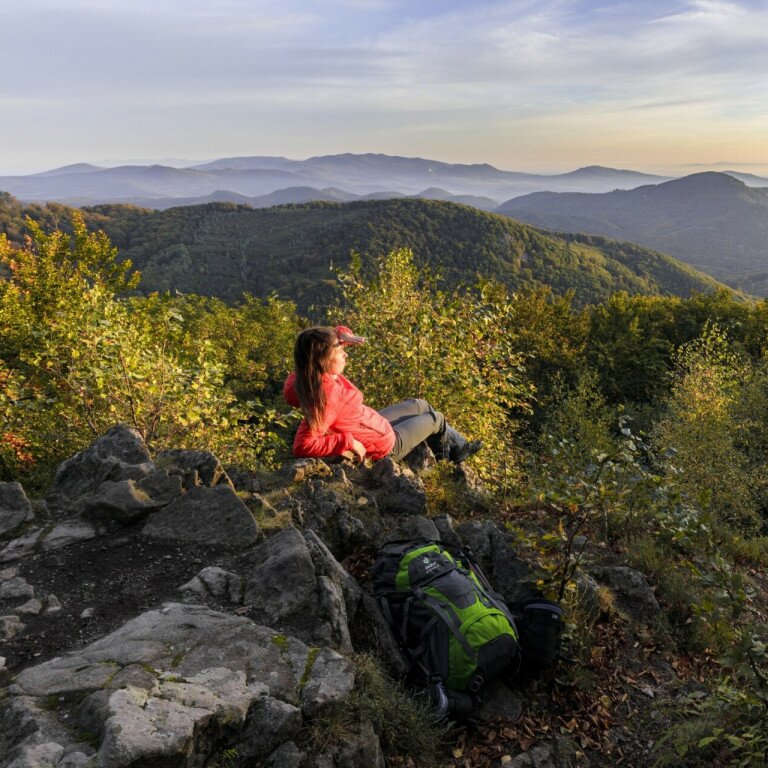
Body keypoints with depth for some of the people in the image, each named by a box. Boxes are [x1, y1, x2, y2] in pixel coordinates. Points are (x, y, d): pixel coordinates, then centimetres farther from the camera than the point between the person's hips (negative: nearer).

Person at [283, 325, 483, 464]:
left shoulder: (325, 375, -14)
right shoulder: (326, 395, -40)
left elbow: (334, 337, 2)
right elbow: (302, 445, -46)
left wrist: (341, 334, -23)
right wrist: (348, 442, -40)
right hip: (385, 445, -8)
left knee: (419, 405, 25)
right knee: (436, 418, 14)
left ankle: (460, 446, 45)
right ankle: (450, 452, 49)